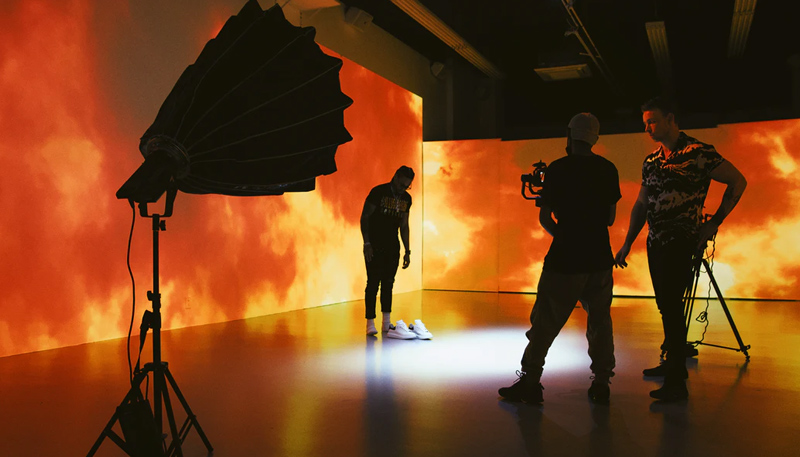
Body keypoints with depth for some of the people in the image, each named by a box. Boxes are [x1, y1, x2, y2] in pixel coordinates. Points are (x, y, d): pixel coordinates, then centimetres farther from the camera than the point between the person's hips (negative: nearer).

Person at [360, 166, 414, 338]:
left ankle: (386, 323, 16)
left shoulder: (406, 198, 8)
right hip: (375, 246, -5)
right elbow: (364, 217, -9)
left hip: (392, 247, 5)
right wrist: (367, 243, -15)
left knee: (388, 283, 9)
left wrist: (407, 251, 11)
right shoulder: (378, 192, -10)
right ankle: (370, 324, -1)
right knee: (373, 283, -6)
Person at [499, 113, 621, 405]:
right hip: (600, 258, 4)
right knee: (600, 321, 13)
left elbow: (544, 218, -5)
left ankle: (530, 382, 7)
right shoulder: (608, 170, 5)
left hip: (564, 259, -4)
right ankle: (601, 383, 15)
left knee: (545, 322, 3)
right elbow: (610, 218, 12)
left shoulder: (558, 169, -7)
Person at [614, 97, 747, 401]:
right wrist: (627, 244, 15)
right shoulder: (650, 161, 12)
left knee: (671, 307, -11)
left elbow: (738, 182, -3)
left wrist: (714, 223, -7)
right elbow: (640, 205, 17)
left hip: (681, 242, -7)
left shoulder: (698, 153, -9)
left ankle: (677, 382, -6)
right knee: (665, 306, 15)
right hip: (656, 242, 7)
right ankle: (673, 362, 30)